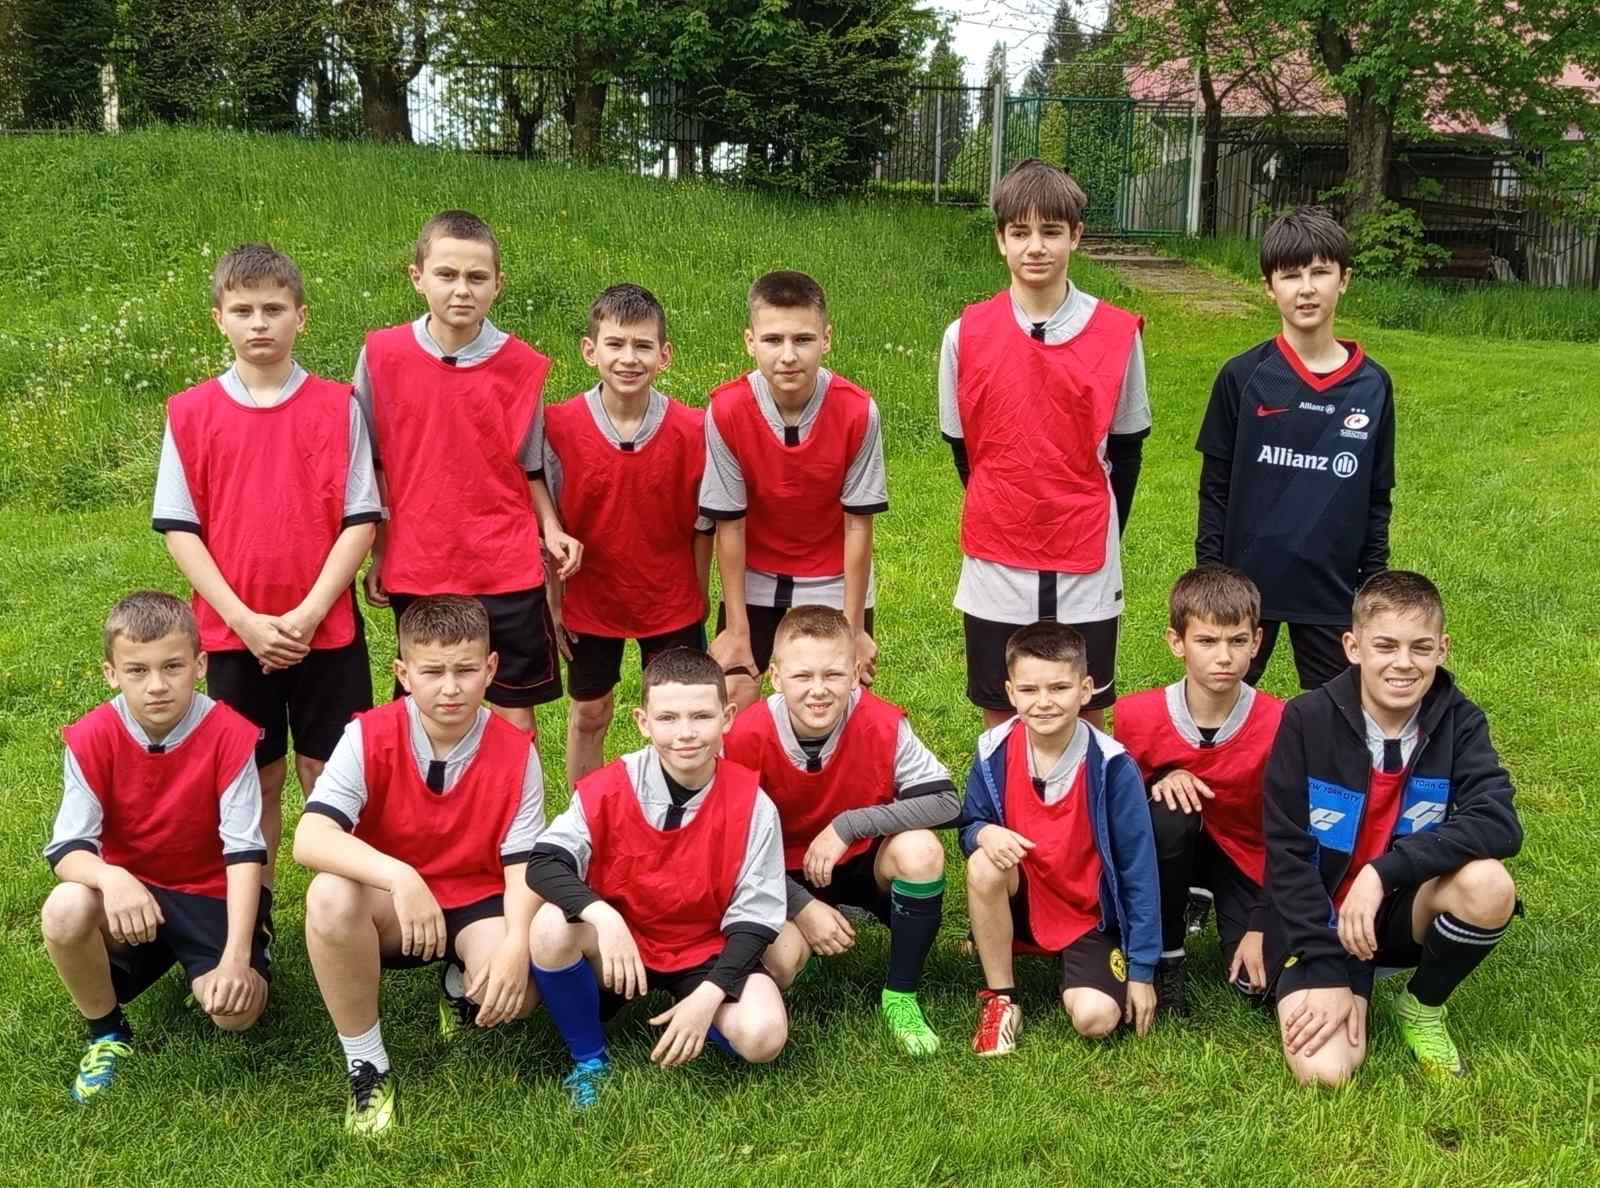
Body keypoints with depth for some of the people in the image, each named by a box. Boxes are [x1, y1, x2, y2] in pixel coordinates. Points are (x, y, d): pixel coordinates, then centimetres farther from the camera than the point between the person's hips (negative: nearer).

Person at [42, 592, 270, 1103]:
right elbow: (66, 849, -19)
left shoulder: (230, 735, -20)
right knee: (64, 912, -31)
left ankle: (203, 972, 16)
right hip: (128, 890, 1)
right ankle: (106, 1034, -4)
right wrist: (111, 878, -43)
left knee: (236, 1009, -22)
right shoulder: (92, 738, -15)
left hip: (213, 894, -1)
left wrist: (237, 957, -30)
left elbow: (244, 853, -21)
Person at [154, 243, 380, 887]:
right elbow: (180, 528, -1)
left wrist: (309, 613, -12)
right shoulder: (191, 412, 1)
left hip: (326, 628, -1)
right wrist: (245, 620, -10)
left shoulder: (337, 407, -1)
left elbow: (360, 520, -3)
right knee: (256, 781, 10)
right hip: (233, 632, 1)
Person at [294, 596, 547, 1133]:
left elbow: (523, 867, -14)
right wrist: (400, 878, -43)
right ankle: (367, 1067, -14)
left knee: (516, 991, -31)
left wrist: (516, 944, -34)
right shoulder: (369, 737, -16)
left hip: (479, 902, 0)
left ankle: (460, 985, 11)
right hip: (389, 907, 0)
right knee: (330, 896, -34)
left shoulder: (515, 753, -12)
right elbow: (310, 838, -28)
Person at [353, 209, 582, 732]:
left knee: (515, 714, 6)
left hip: (506, 570, 0)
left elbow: (529, 467, 7)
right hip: (417, 570, 1)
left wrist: (552, 530, -8)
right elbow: (370, 466, 6)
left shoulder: (522, 366, -3)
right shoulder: (381, 355, -3)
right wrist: (376, 554, 6)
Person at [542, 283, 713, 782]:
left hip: (671, 602, 0)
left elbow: (702, 527, -5)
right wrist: (553, 603, -2)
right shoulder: (560, 426, -14)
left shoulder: (693, 430, -15)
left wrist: (698, 602, -1)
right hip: (589, 599, 1)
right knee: (588, 715, 17)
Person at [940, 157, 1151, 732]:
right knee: (1000, 715, 11)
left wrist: (1102, 533, 8)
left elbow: (1126, 448, 5)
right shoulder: (965, 335, -4)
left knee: (1088, 713, 9)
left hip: (1087, 565, 0)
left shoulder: (1118, 334, -5)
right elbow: (961, 444, 7)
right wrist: (1001, 517, 9)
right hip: (996, 562, 1)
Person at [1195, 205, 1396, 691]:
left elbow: (1377, 499, 6)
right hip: (1246, 583, -1)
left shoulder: (1373, 385, 0)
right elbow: (1215, 487, 0)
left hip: (1333, 590, 2)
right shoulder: (1243, 376, -5)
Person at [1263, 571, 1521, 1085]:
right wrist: (1328, 971, -18)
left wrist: (1385, 871, -34)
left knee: (1488, 885, -30)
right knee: (1325, 1071, -26)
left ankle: (1422, 1007, 0)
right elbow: (1286, 854, -12)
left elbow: (1498, 824, -25)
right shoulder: (1308, 720, -13)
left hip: (1404, 909, 3)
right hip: (1319, 917, -2)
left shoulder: (1458, 722, -8)